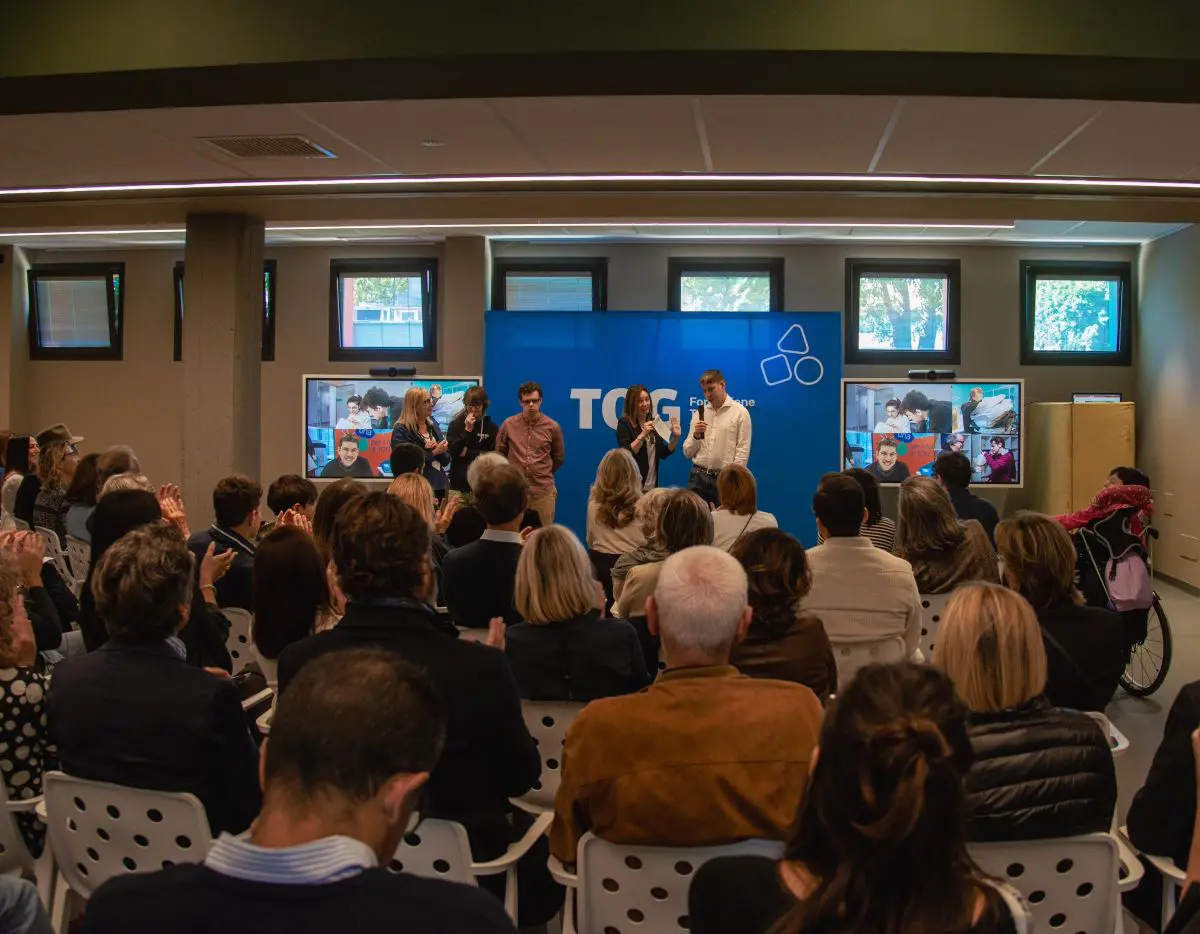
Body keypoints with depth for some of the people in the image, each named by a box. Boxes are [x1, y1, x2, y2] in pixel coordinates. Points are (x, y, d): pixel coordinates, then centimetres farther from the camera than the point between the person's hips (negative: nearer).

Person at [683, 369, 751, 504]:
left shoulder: (740, 412, -1)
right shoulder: (699, 413, 12)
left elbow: (742, 450, -6)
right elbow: (687, 453, 12)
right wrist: (696, 435, -7)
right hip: (698, 477, 4)